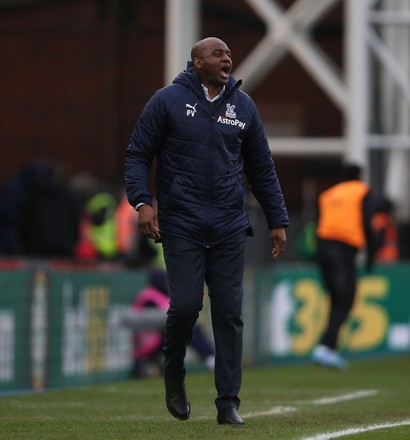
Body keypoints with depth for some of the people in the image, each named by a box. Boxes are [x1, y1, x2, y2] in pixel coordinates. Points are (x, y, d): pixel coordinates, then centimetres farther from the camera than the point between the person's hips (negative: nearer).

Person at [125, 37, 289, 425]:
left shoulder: (243, 105, 11)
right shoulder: (168, 100, 0)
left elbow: (262, 168, 17)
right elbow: (137, 154, 1)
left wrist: (277, 221, 14)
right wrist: (142, 202, -13)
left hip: (229, 227, 3)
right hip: (181, 226, -3)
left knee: (229, 313, 0)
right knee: (185, 304, -11)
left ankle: (228, 403, 5)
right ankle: (174, 375, 17)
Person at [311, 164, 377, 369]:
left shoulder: (328, 194, 23)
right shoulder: (362, 191, 10)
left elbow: (320, 224, 15)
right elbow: (366, 224, -2)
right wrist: (370, 253, 2)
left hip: (323, 244, 6)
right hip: (345, 248, -5)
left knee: (337, 301, 14)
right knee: (344, 303, -7)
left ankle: (329, 348, 8)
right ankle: (325, 347, -22)